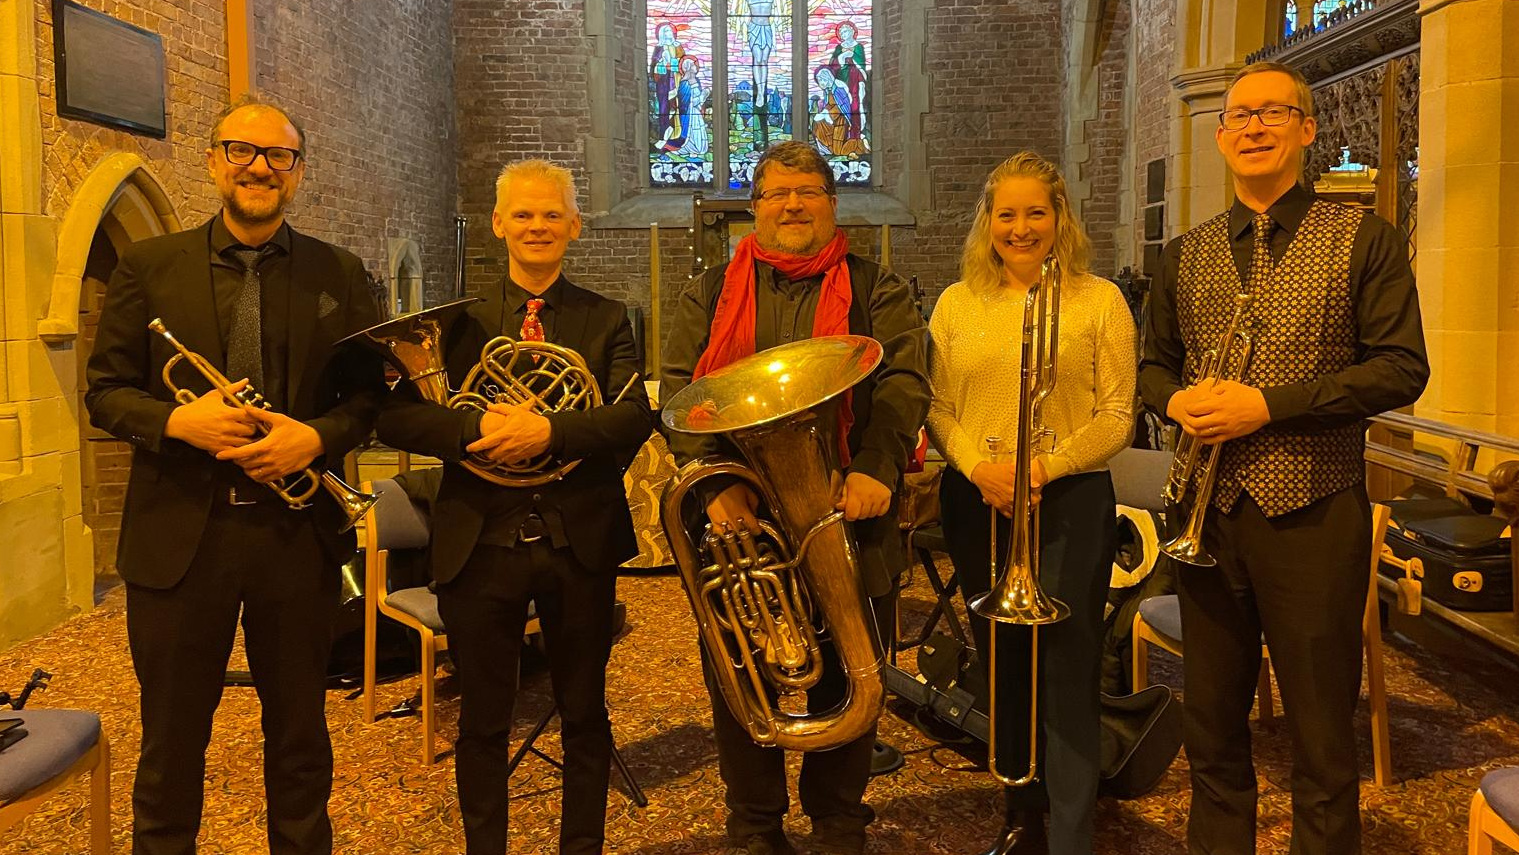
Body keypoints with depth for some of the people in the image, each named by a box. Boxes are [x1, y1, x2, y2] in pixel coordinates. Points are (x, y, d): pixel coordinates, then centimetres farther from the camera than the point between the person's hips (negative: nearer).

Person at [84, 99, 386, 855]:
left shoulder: (339, 275, 5)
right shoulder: (147, 266, 3)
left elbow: (368, 391, 5)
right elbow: (105, 390, 3)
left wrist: (317, 436, -15)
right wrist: (177, 420, -17)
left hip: (298, 536, 1)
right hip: (178, 536, 0)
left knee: (300, 734, 14)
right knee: (171, 739, 13)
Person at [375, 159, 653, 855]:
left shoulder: (606, 320, 5)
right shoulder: (458, 319, 5)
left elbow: (636, 413, -11)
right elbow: (396, 418, -6)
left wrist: (550, 432, -24)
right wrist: (478, 430, -23)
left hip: (581, 541, 0)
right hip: (480, 543, 0)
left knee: (584, 715, 13)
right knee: (483, 721, 12)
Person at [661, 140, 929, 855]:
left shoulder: (876, 291, 8)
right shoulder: (712, 292, 12)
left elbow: (904, 383, -5)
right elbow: (679, 387, 2)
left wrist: (875, 469, -22)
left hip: (846, 522, -1)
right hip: (739, 519, 1)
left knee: (846, 682, 9)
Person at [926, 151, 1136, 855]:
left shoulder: (1099, 301, 1)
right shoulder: (956, 303, 9)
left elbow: (1116, 417, -3)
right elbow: (938, 409, 5)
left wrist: (1045, 465, -18)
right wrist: (977, 467, -13)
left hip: (1071, 501, -3)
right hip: (976, 502, 3)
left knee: (1066, 673, -3)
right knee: (1000, 663, 13)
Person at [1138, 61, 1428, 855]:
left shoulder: (1363, 239, 0)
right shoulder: (1186, 254, 12)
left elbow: (1401, 367, -6)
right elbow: (1154, 364, 18)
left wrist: (1271, 404, -16)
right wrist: (1176, 399, -6)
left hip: (1312, 512, -3)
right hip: (1208, 512, 4)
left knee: (1322, 738, 7)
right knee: (1212, 727, 14)